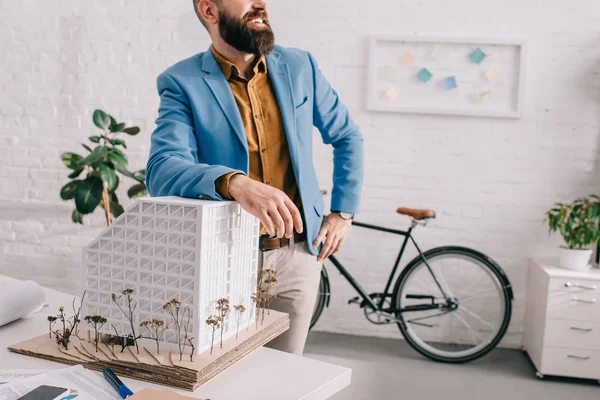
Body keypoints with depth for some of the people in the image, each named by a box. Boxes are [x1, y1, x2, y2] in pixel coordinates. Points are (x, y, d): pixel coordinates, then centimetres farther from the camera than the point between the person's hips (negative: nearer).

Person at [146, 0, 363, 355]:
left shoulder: (300, 66, 3)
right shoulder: (183, 83, -9)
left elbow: (348, 136, 15)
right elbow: (162, 170, -23)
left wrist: (344, 213, 8)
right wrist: (235, 183, -40)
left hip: (298, 255, 3)